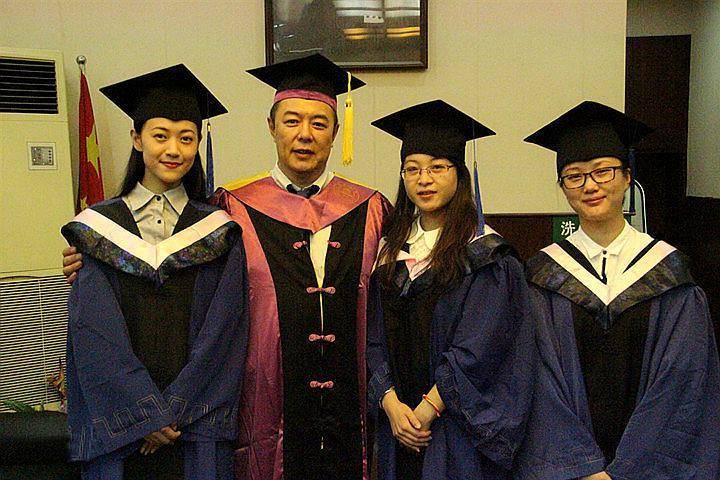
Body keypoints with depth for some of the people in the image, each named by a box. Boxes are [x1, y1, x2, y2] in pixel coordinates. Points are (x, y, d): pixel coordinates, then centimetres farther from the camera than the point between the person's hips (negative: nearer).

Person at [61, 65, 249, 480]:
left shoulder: (219, 233, 1)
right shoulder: (98, 228, 1)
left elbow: (223, 331, -5)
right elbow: (93, 331, -6)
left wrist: (172, 410, -12)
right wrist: (145, 414, -13)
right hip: (118, 428, 0)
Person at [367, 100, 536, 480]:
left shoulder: (487, 256, -9)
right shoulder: (390, 249, 5)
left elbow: (477, 350, -15)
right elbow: (374, 336, 2)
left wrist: (425, 412, -15)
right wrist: (390, 403, -10)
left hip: (460, 430, -4)